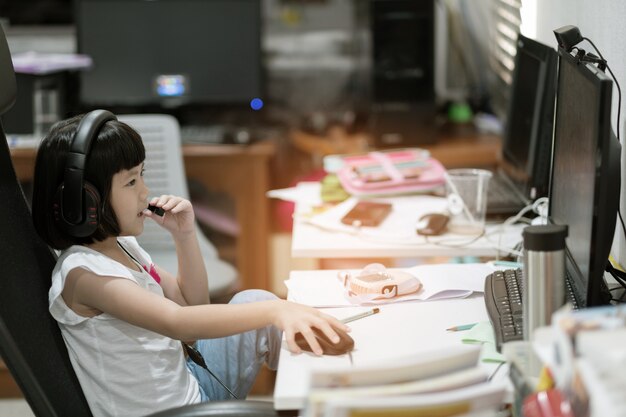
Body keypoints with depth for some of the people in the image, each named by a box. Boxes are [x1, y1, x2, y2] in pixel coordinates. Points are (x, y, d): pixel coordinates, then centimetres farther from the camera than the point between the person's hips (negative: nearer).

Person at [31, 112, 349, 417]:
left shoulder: (121, 244, 4)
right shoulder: (83, 274, -24)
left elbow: (191, 304, 14)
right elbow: (176, 322, -37)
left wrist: (185, 235, -2)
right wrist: (274, 309, -47)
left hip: (188, 387, 9)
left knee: (252, 301, 11)